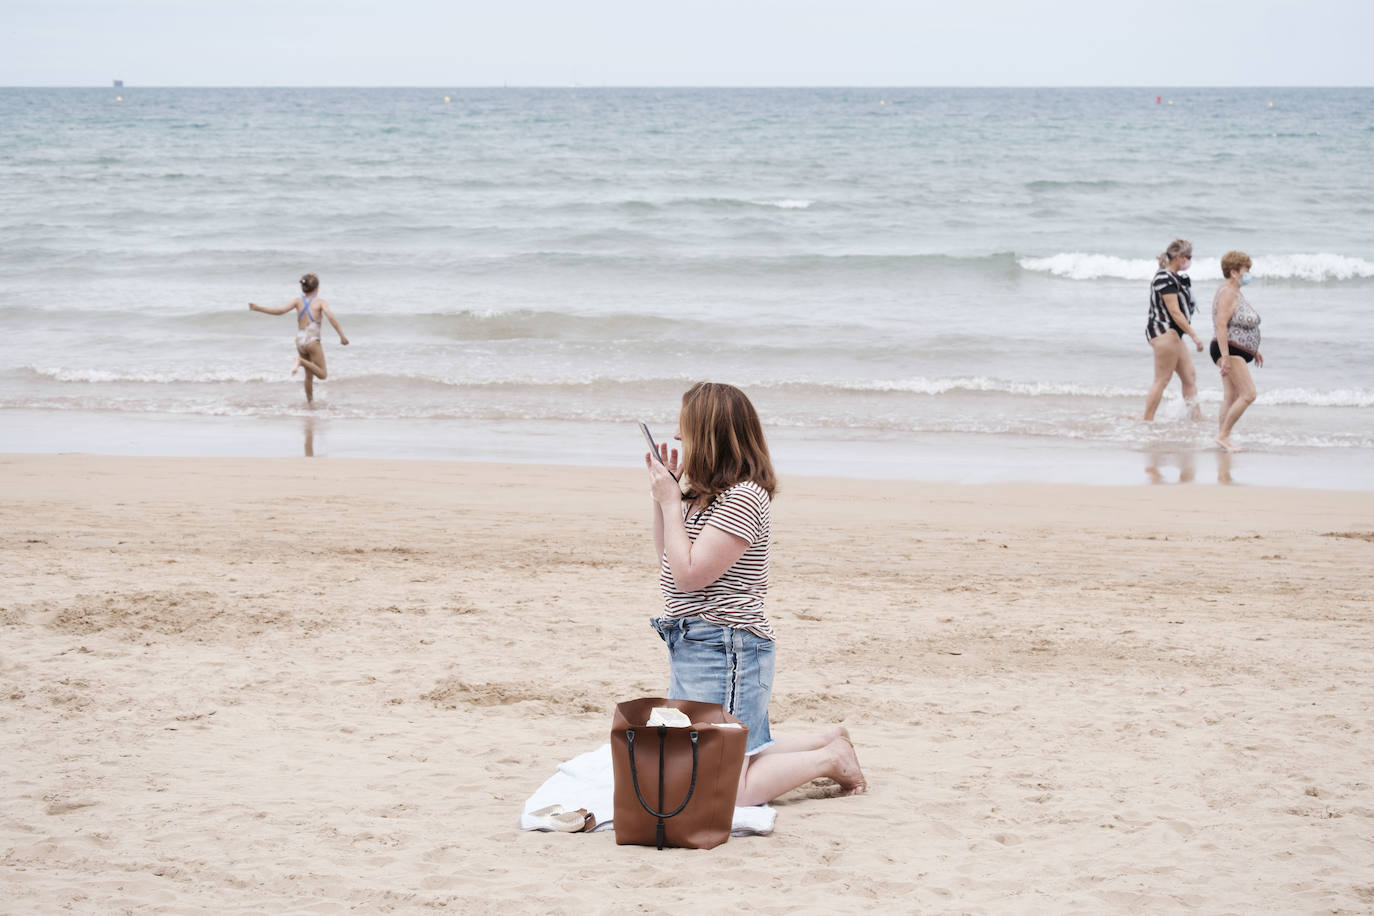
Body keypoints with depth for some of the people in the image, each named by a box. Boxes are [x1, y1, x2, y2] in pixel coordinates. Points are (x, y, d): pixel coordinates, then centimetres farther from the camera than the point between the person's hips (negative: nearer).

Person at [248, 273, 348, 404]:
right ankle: (301, 361, -21)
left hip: (300, 342, 5)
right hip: (313, 342, -5)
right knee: (322, 375, -1)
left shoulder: (298, 301, 4)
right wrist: (342, 336, -16)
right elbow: (331, 317, -17)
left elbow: (280, 311, -8)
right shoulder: (320, 302, -3)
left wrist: (257, 308, -3)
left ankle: (310, 400, 21)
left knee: (309, 374, 20)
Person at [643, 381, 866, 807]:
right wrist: (662, 495, 11)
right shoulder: (706, 494, 10)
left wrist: (670, 501, -12)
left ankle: (829, 759, 5)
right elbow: (667, 560, 21)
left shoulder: (742, 498, -19)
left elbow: (688, 575, -21)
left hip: (724, 652, -10)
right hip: (690, 647, 10)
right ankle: (828, 740, 27)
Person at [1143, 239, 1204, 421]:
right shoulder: (1165, 279, -17)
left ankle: (1197, 416, 15)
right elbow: (1174, 312, -21)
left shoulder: (1174, 277, 15)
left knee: (1190, 375, 11)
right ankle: (1147, 420, -4)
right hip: (1164, 332, -11)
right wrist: (1194, 335, -19)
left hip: (1173, 334, 11)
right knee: (1162, 380, -7)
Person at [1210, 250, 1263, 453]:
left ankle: (1222, 437, 8)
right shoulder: (1227, 293, -15)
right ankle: (1223, 436, -13)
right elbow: (1221, 325, -23)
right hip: (1229, 351, -11)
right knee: (1248, 394, -15)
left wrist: (1253, 350, 26)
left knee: (1230, 398, 8)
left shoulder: (1236, 292, 17)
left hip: (1238, 353, 11)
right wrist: (1225, 356, -28)